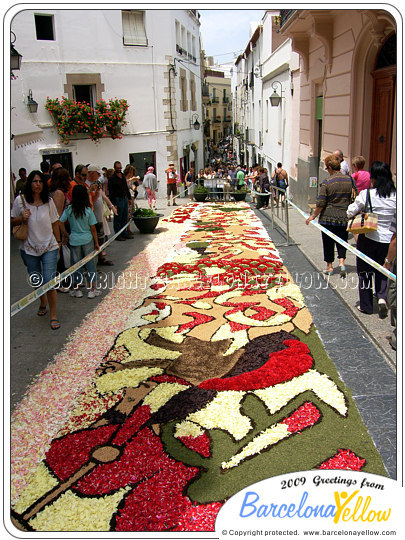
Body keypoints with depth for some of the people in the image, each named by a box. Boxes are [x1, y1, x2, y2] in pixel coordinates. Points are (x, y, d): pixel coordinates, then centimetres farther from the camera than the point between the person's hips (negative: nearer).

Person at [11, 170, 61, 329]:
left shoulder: (48, 201, -2)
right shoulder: (20, 201, -4)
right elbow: (12, 222, 5)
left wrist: (58, 242, 7)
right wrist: (22, 218, -15)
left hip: (49, 247, -1)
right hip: (29, 249, 1)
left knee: (49, 281, -9)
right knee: (36, 281, 14)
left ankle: (53, 315, 6)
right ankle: (43, 302, 45)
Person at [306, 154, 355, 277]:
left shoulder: (327, 182, -13)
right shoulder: (349, 180, -1)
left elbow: (320, 204, -12)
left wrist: (314, 216, 0)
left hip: (328, 217, -3)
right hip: (344, 217, 3)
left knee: (328, 242, 10)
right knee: (342, 241, 15)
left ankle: (329, 266, 16)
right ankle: (341, 261, 0)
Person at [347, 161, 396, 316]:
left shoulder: (366, 194, -15)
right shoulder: (396, 196, -6)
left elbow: (350, 212, -7)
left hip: (368, 238, -3)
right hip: (387, 239, 3)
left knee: (365, 271, 12)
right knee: (382, 270, 20)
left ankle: (366, 305, 19)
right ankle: (382, 297, -2)